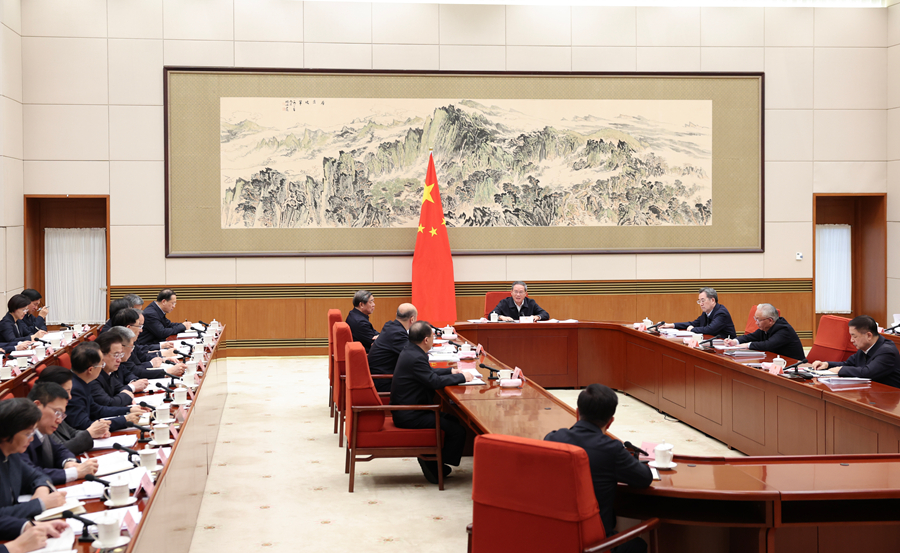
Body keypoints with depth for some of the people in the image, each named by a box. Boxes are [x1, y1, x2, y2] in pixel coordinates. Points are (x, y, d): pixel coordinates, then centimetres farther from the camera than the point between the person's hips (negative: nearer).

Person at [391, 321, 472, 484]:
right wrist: (461, 377, -13)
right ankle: (435, 467, 0)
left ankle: (431, 460, 15)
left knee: (453, 418, 17)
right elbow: (434, 381, -26)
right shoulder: (416, 358, -22)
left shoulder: (410, 351, 10)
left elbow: (428, 372, 25)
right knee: (457, 430, -13)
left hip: (405, 410, 11)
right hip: (409, 416, -11)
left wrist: (450, 371, 17)